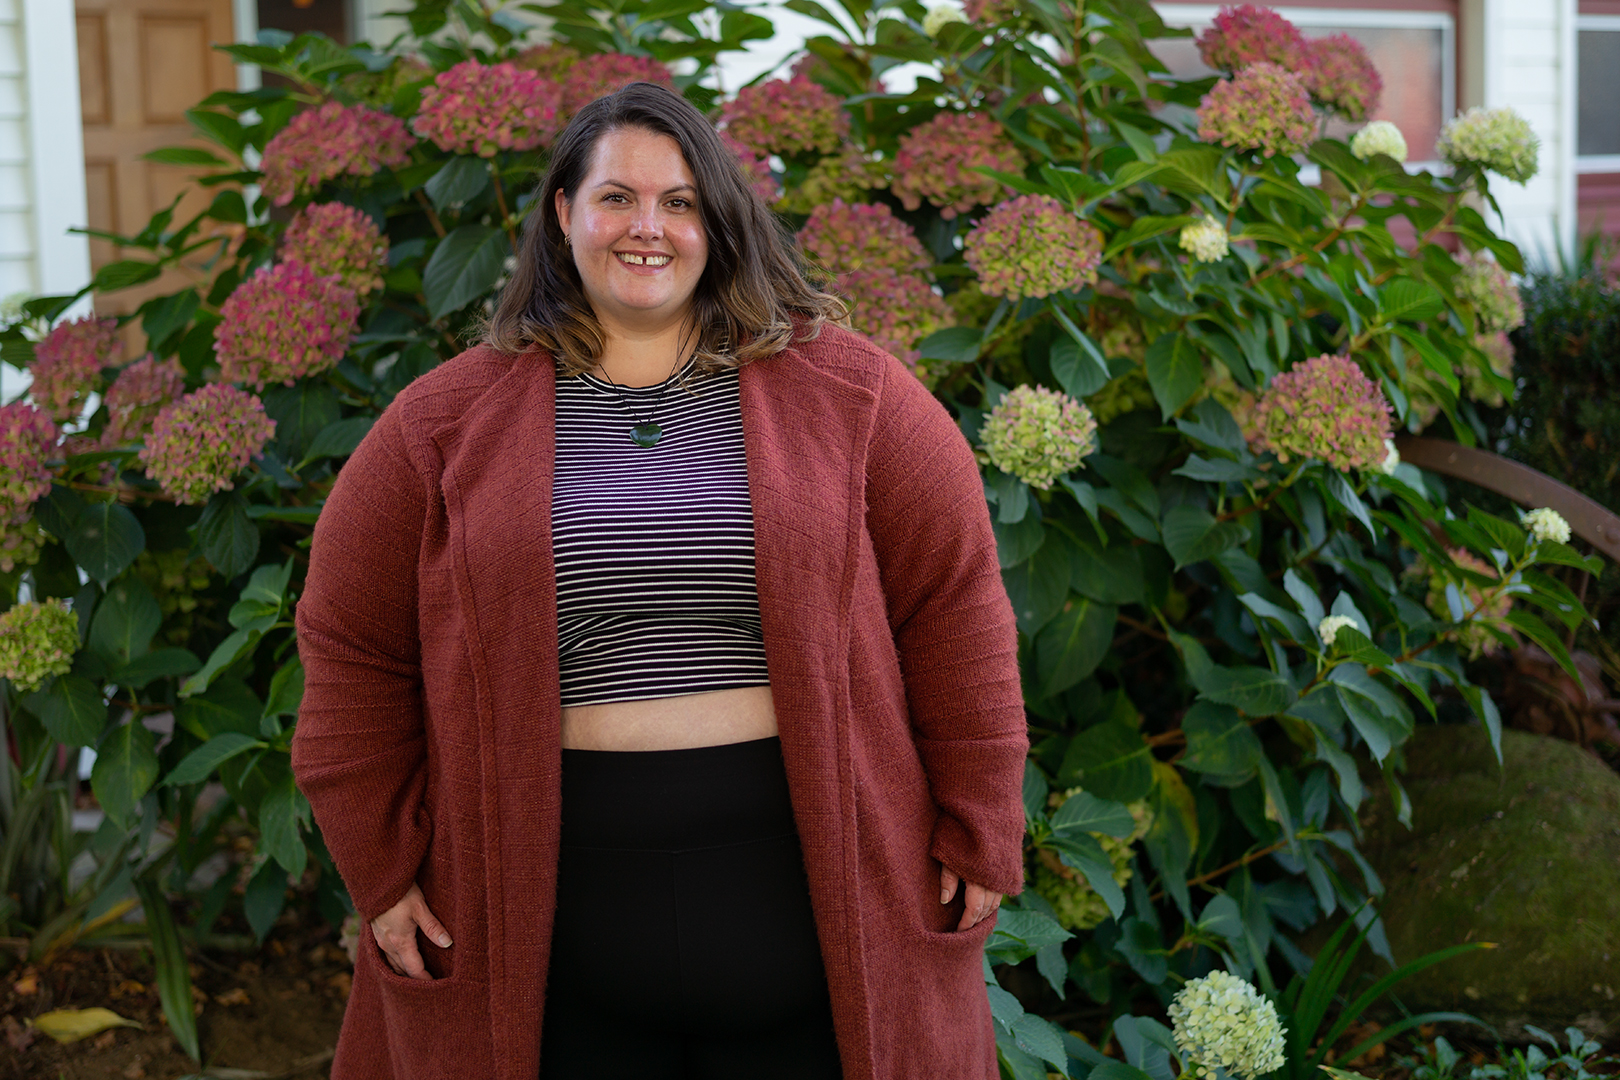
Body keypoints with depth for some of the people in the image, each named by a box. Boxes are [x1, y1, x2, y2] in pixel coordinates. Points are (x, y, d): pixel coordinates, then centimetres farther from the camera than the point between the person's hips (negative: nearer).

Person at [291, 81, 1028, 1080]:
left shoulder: (841, 389, 3)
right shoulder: (448, 422, 4)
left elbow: (955, 602, 2)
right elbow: (355, 652, 6)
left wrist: (980, 834, -1)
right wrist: (385, 869, 2)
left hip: (811, 891, 0)